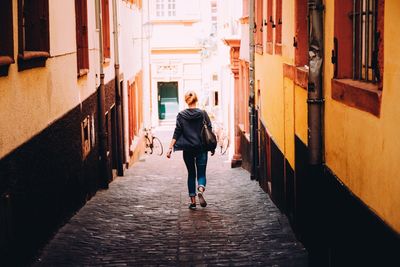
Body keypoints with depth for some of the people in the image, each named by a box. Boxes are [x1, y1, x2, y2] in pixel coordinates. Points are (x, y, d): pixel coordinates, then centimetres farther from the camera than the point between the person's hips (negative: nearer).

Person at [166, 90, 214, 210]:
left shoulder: (181, 115, -2)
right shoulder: (203, 114, -2)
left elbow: (177, 132, -6)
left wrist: (170, 147, -3)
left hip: (187, 149, 1)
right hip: (201, 148, -1)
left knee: (191, 173, 12)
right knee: (201, 173, 5)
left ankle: (192, 200, 10)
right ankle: (200, 190, -25)